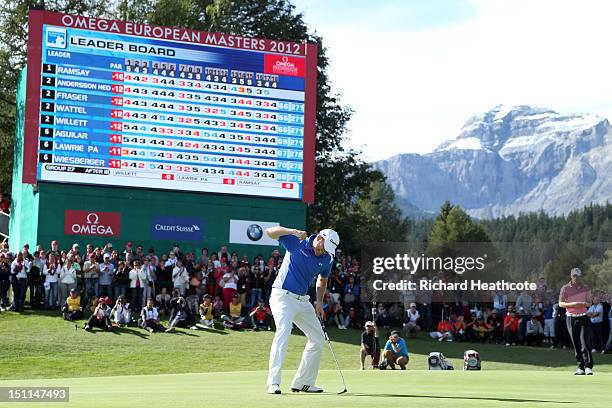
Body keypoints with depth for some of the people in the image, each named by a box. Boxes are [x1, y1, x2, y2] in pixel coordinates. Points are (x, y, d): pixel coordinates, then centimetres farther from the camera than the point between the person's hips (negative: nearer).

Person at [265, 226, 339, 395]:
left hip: (302, 300, 7)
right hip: (283, 296, -7)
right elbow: (270, 232, -19)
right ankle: (273, 383, -33)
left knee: (318, 340, 7)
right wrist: (293, 231, -33)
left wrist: (319, 302, 7)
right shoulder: (296, 242, -11)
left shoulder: (327, 259, 2)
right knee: (283, 330, -27)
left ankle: (302, 382, 17)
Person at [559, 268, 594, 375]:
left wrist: (584, 303, -15)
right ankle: (581, 367, 7)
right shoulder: (565, 288, 2)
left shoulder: (586, 288, 6)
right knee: (576, 344, 2)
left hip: (584, 317, 0)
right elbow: (561, 303, -2)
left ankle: (588, 366, -14)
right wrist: (572, 304, -19)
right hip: (571, 318, 0)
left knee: (585, 341, -12)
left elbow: (589, 303, 9)